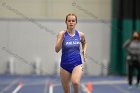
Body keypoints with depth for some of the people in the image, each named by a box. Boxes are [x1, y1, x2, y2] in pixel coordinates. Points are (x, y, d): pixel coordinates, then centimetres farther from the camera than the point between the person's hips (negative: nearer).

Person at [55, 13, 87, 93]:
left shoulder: (80, 34, 0)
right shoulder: (62, 34, -7)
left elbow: (84, 43, 23)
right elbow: (57, 50, -16)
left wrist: (84, 51, 4)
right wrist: (62, 37, -26)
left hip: (77, 64, 0)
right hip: (65, 65, 0)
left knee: (75, 82, -31)